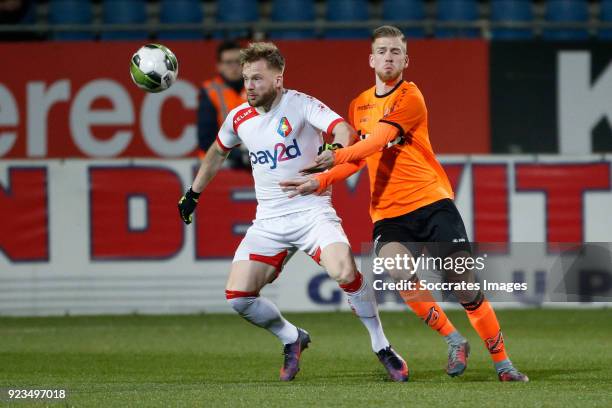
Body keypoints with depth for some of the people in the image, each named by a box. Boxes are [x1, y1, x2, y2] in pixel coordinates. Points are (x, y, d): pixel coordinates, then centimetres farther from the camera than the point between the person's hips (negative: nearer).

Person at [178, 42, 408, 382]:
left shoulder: (300, 105, -10)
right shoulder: (239, 119, 6)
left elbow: (345, 132, -25)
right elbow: (218, 152, 27)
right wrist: (194, 192, 33)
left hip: (312, 211, -5)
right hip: (268, 223, 5)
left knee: (345, 271, -30)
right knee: (237, 296, -10)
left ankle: (382, 346, -8)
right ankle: (293, 339, 19)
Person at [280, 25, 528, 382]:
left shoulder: (410, 98, -5)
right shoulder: (360, 105, 15)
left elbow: (379, 139, -19)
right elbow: (361, 157, 24)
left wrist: (339, 155, -33)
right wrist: (320, 181, 9)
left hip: (432, 201, -4)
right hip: (388, 213, 4)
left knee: (465, 285, -7)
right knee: (396, 270, -27)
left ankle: (503, 363, 9)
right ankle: (454, 342, -12)